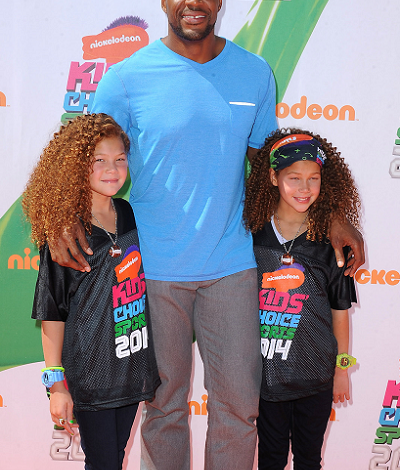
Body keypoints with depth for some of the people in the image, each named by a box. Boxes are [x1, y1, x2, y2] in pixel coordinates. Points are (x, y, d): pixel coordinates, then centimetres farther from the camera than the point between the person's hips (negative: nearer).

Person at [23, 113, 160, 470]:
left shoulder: (133, 216, 2)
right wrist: (56, 382, -10)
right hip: (89, 374, -5)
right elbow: (52, 313, -10)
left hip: (133, 369, 5)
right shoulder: (64, 232, -13)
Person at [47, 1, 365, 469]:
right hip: (154, 268, -2)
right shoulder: (126, 77, -5)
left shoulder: (255, 73, 3)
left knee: (238, 399, 9)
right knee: (164, 403, 12)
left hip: (231, 264, 2)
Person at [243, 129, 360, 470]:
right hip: (266, 369, 1)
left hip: (316, 376, 0)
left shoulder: (330, 242, -6)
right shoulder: (252, 236, -5)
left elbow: (340, 311, 1)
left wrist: (342, 368, 4)